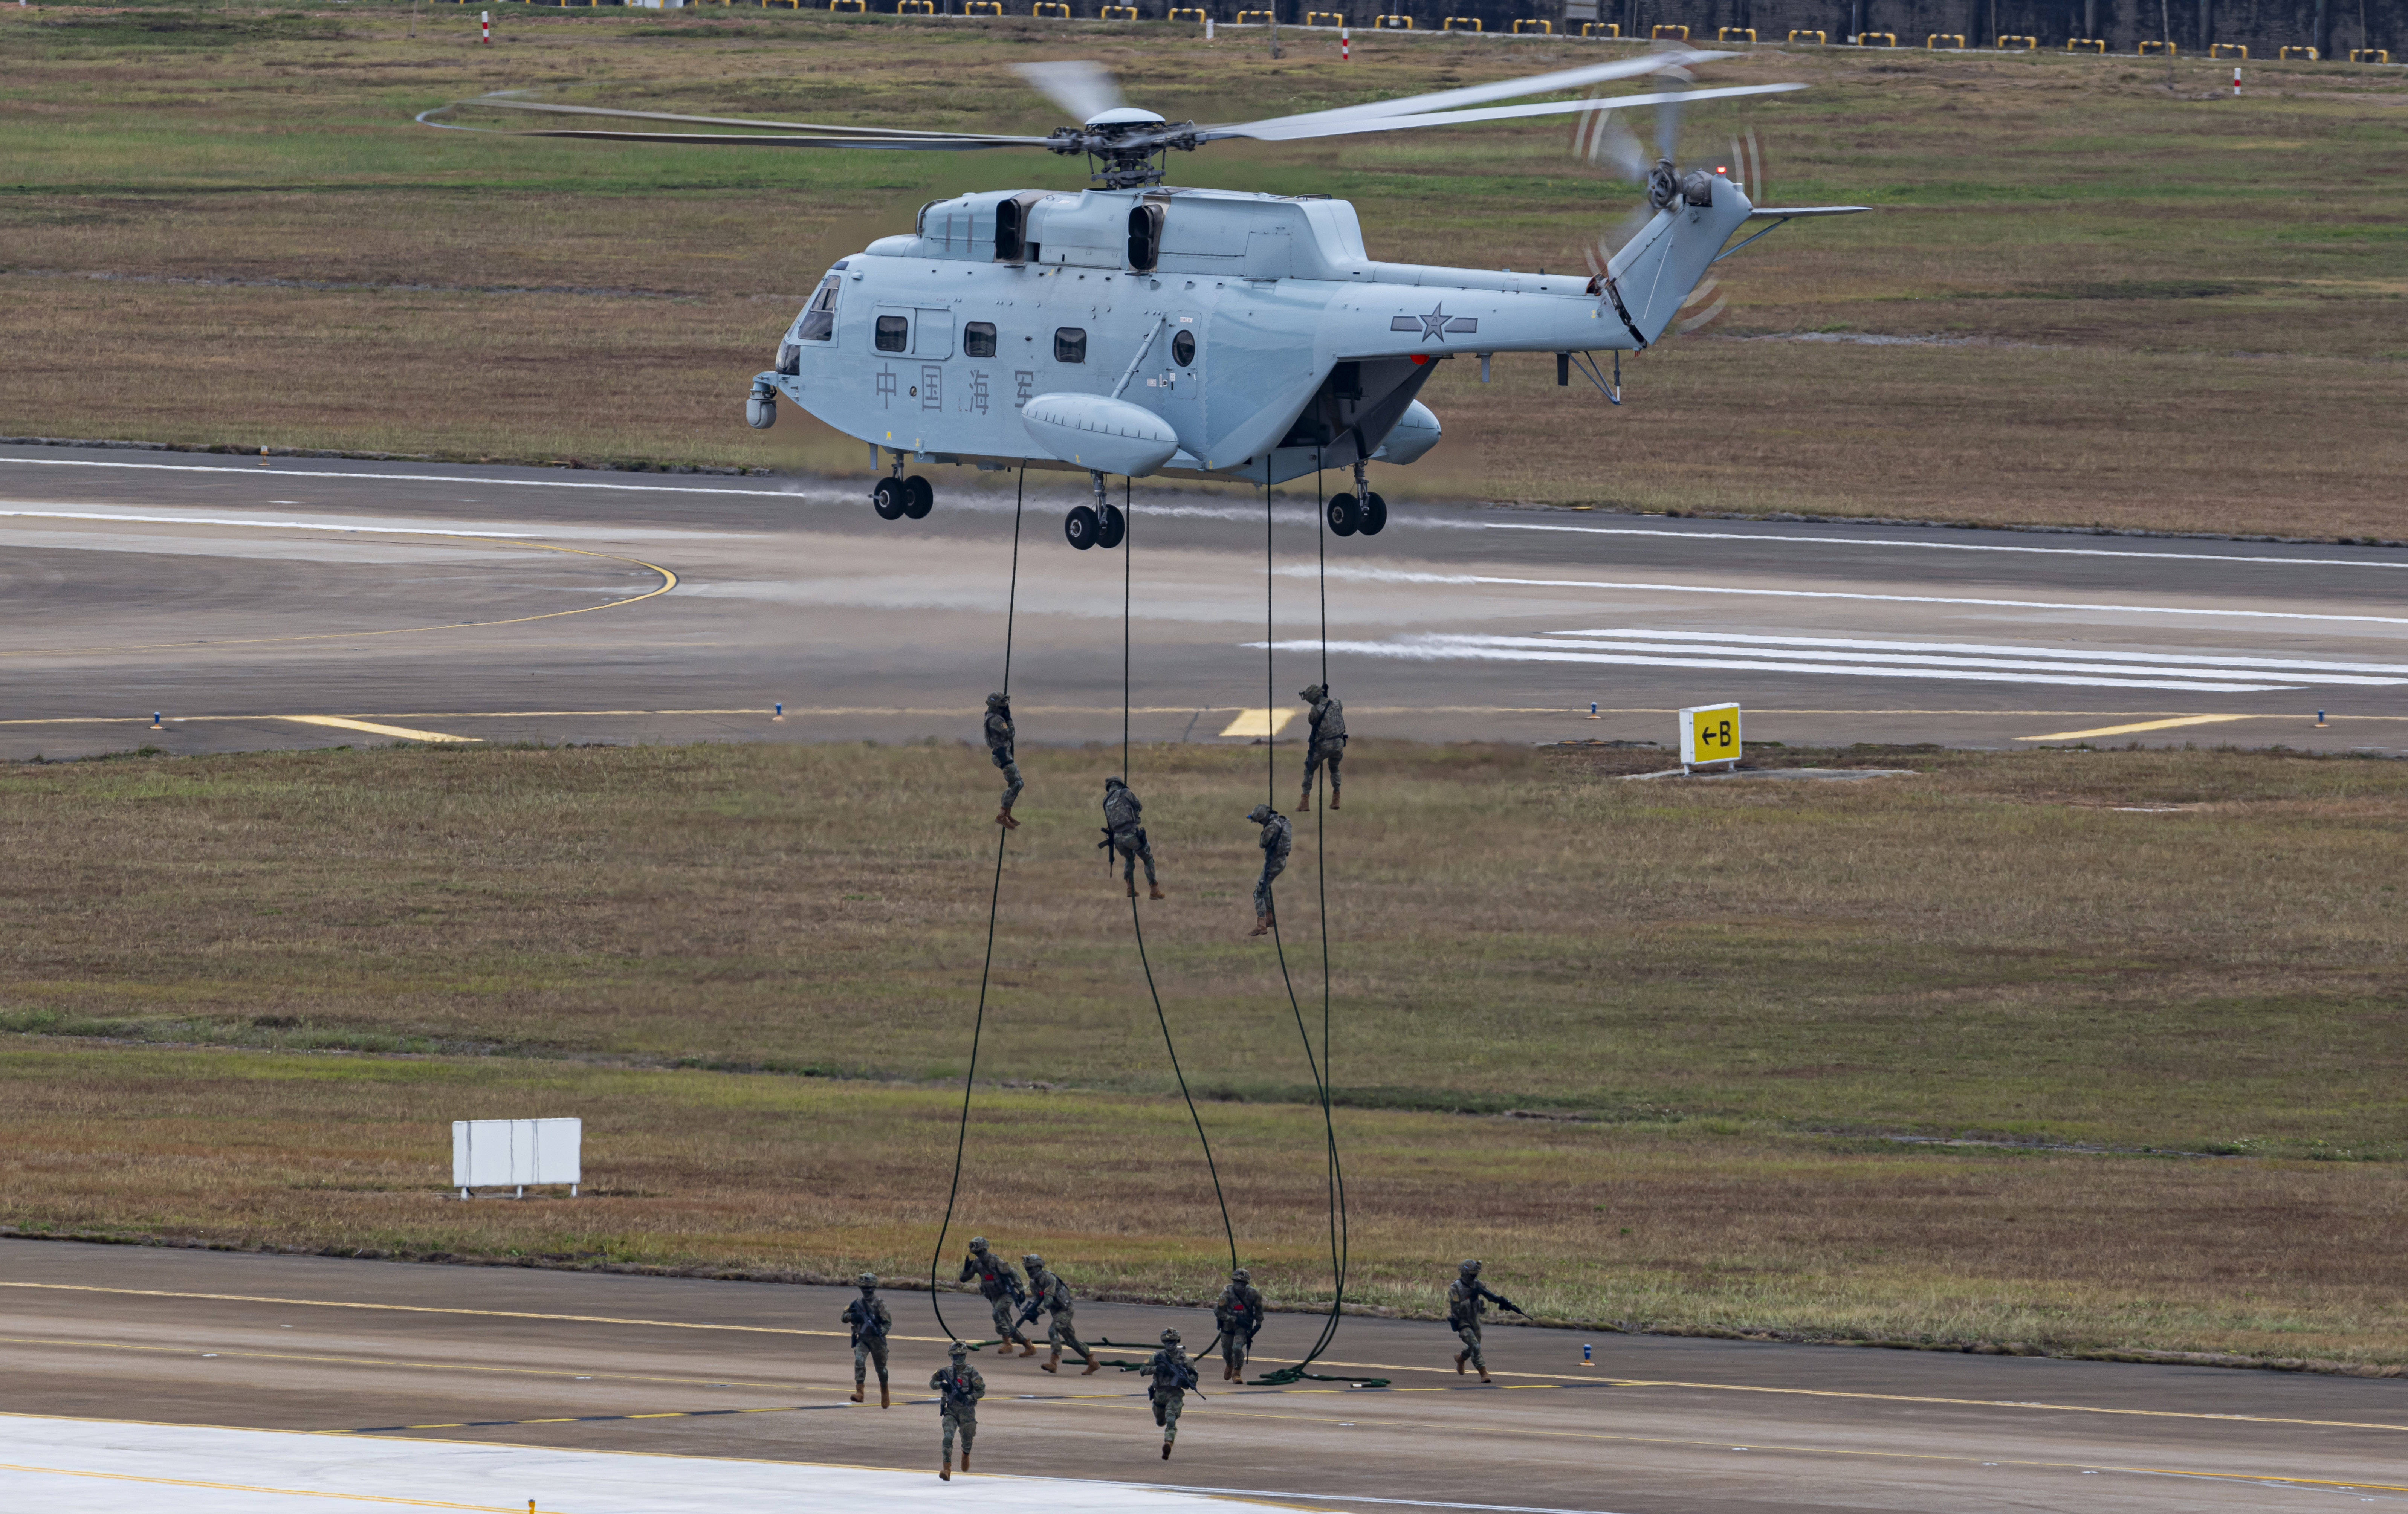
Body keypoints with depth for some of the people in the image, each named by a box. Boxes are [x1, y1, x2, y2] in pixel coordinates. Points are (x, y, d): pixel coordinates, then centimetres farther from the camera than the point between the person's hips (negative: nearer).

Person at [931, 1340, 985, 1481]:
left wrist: (967, 1398, -23)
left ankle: (966, 1454, 53)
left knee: (967, 1440, 15)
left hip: (967, 1412, -1)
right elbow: (932, 1383, 13)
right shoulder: (947, 1371, 5)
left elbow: (981, 1391, -8)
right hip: (950, 1411, 1)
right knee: (948, 1437, -19)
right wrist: (941, 1384, -9)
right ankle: (947, 1470, -22)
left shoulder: (971, 1372, -5)